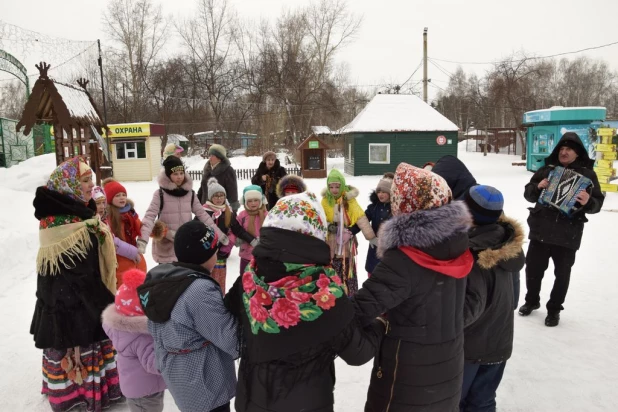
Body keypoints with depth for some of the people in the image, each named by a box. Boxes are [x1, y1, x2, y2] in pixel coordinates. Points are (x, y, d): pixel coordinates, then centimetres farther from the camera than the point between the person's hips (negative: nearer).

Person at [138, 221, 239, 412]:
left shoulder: (159, 277, -5)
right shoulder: (201, 290, -31)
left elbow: (157, 330, 6)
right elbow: (230, 340, -25)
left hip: (174, 373, 8)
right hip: (204, 383, -8)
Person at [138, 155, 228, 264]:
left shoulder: (190, 193, 2)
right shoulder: (160, 194, -9)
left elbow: (202, 215, 4)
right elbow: (149, 216, -17)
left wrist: (219, 235, 0)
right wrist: (142, 240, -32)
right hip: (167, 250, -3)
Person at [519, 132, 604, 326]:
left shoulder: (587, 173, -2)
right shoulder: (547, 169, 5)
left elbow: (597, 203, -4)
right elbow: (528, 194, 7)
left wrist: (588, 202, -27)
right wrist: (537, 187, -15)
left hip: (568, 235, -2)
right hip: (540, 230, 2)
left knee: (562, 274, 9)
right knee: (533, 267, 12)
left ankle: (554, 309, 27)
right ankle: (532, 300, 35)